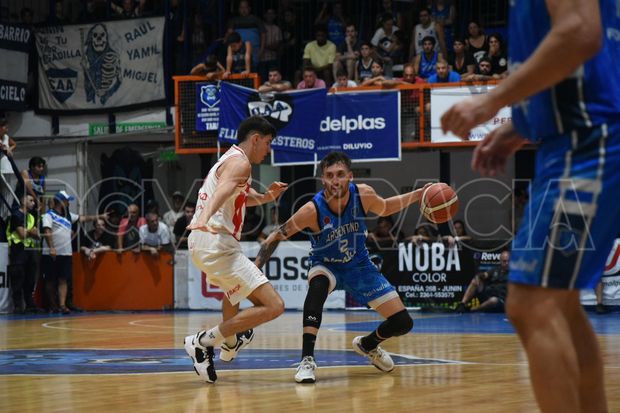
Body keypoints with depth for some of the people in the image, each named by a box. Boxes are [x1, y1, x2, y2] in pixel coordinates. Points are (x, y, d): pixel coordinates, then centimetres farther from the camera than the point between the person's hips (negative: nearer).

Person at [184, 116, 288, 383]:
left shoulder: (228, 160, 24)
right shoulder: (239, 162, -7)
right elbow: (222, 191, -30)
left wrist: (265, 197, 25)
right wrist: (204, 218, -48)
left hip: (200, 245, 11)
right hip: (217, 246, -11)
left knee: (235, 288, 42)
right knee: (274, 306, -17)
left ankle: (230, 343, 56)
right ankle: (204, 341, -14)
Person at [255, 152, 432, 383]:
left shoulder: (363, 194, -21)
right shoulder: (313, 210, -30)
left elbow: (384, 209, 4)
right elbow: (276, 237, -20)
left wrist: (417, 196, -6)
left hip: (359, 266, 4)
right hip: (326, 266, -4)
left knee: (402, 323, -1)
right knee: (318, 285, -42)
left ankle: (368, 345, 33)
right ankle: (307, 359, -37)